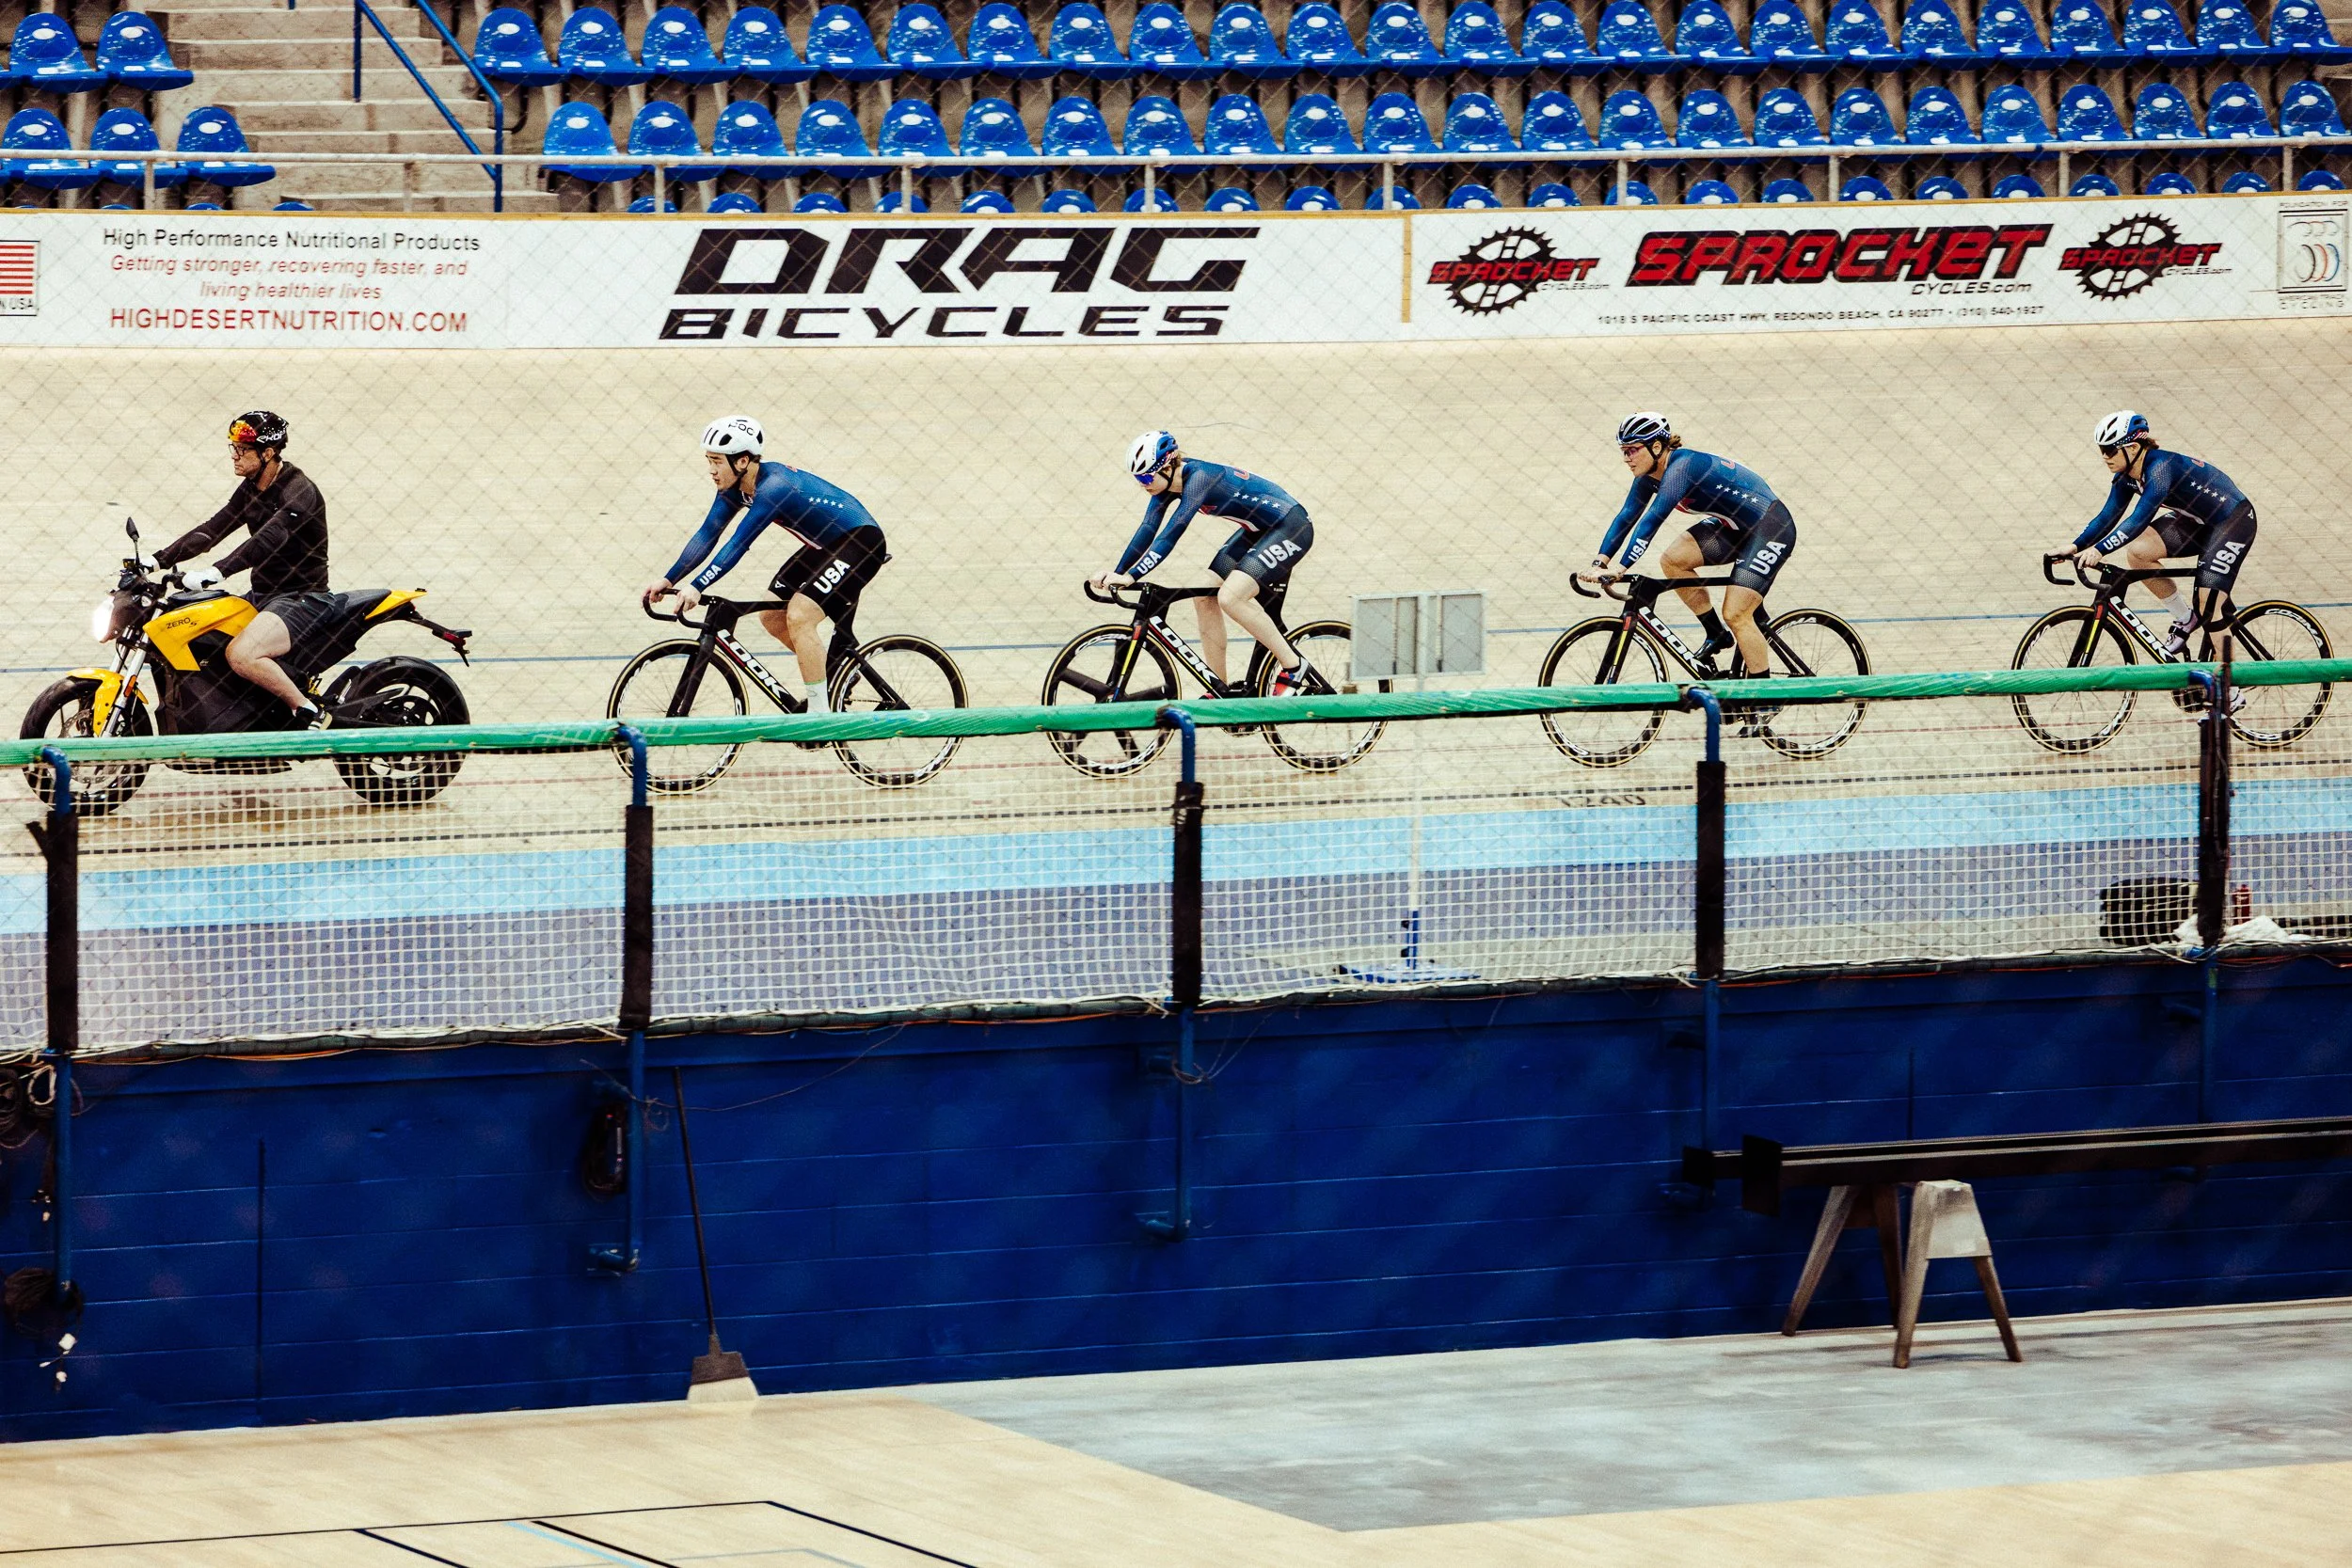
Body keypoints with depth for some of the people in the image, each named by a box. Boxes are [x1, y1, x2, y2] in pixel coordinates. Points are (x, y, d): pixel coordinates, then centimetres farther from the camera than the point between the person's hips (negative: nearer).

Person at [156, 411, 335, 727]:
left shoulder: (298, 490, -18)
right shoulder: (251, 489, 11)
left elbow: (269, 540, -32)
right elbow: (212, 529, 9)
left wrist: (216, 572, -43)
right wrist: (159, 559, -2)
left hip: (303, 597, -9)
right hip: (261, 593, 9)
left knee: (241, 655, -32)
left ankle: (306, 711, -18)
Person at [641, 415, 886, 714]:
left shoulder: (773, 487, -31)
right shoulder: (734, 486, -4)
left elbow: (738, 544, -37)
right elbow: (706, 535, -3)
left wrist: (696, 587, -44)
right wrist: (667, 580, -12)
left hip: (860, 542, -10)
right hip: (824, 545, 10)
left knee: (799, 617, -20)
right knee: (772, 616, 6)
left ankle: (820, 717, -12)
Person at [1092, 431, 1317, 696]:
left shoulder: (1199, 476, -28)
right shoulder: (1167, 482, -2)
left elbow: (1172, 533, -34)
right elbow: (1148, 531, -1)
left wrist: (1131, 576, -38)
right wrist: (1117, 573, -11)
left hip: (1290, 528, -10)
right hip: (1259, 531, 10)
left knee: (1231, 597, -23)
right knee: (1204, 597, 1)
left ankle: (1294, 667, -10)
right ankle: (1220, 693, 7)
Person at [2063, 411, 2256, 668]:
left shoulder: (2161, 467, -31)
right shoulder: (2126, 476, -5)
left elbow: (2140, 519, -41)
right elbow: (2108, 516, -4)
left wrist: (2099, 550, -49)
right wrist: (2075, 547, -18)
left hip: (2233, 521, -9)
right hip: (2197, 520, 9)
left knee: (2209, 608, -15)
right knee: (2137, 553, -10)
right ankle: (2185, 619, 6)